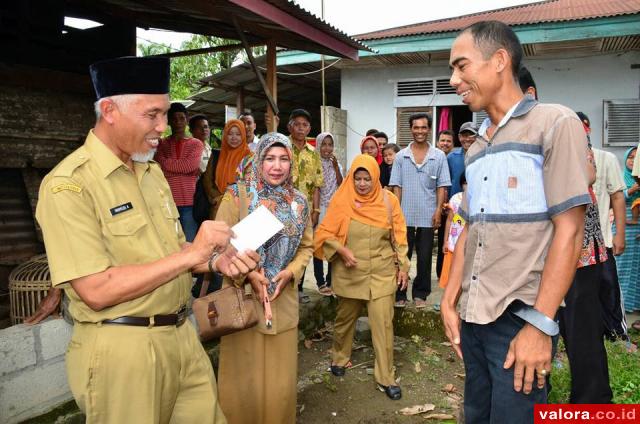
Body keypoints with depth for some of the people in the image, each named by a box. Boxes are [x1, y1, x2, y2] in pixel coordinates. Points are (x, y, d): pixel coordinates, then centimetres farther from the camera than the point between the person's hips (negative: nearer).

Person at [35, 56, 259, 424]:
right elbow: (96, 292, -22)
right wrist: (191, 253, -21)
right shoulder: (69, 184, -16)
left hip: (182, 337, 7)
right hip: (122, 350, -7)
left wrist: (215, 260, -5)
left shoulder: (151, 171, 9)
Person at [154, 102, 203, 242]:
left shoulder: (196, 144, 7)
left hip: (190, 202, -1)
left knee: (190, 242, 2)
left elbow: (190, 165, -11)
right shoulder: (161, 143, 10)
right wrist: (186, 169, -12)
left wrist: (164, 162, -3)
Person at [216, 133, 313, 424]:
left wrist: (290, 272, -7)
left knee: (280, 375, 14)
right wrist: (247, 274, -19)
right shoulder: (237, 195, -7)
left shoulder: (299, 201, 5)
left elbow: (307, 246, 10)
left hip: (283, 299, 4)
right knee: (244, 375, 8)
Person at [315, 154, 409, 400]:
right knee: (345, 316, 17)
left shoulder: (388, 200, -3)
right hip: (349, 272, 0)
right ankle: (339, 357, 42)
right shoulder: (341, 200, -7)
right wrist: (342, 250, -20)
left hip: (381, 272, 0)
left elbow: (399, 234, 3)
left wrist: (402, 265, 2)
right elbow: (325, 233, -5)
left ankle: (385, 377, 13)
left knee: (383, 322, -2)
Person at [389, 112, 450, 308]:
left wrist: (438, 210, -7)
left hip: (428, 216, 0)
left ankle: (420, 294, 21)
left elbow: (442, 186, 2)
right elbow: (396, 186, 4)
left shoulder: (439, 156, 2)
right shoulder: (401, 156, 5)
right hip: (405, 216, 1)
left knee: (424, 258, 8)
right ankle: (400, 294, 16)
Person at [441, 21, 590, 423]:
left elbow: (569, 231, -13)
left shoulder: (555, 123, -7)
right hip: (473, 317, 6)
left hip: (521, 319, -6)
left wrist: (540, 324, -17)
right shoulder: (476, 146, 12)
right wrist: (450, 301, 8)